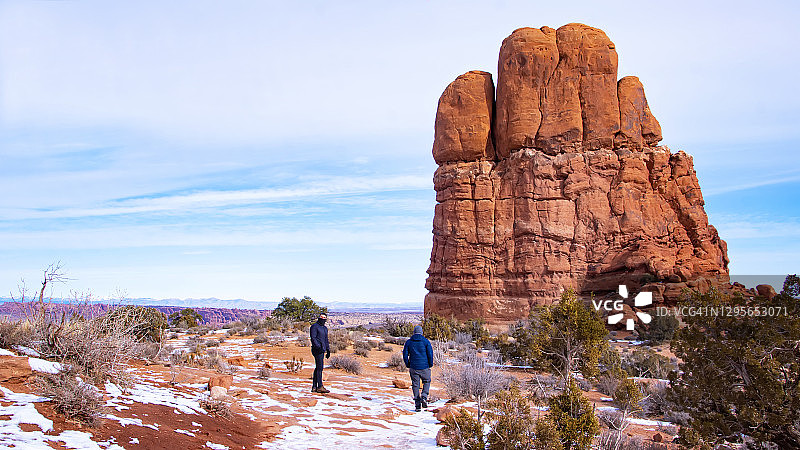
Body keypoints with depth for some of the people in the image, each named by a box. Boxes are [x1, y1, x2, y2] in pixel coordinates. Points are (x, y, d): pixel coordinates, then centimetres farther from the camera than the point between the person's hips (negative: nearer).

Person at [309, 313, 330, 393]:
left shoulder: (325, 328, 21)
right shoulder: (314, 326, -5)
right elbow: (313, 338, -15)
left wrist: (328, 350, 20)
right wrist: (318, 346, -26)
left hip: (322, 350, 9)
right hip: (317, 350, -9)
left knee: (318, 368, 9)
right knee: (320, 367, -12)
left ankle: (314, 387, 12)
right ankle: (320, 387, -13)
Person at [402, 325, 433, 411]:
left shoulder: (408, 342, 3)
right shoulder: (426, 341, -3)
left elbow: (405, 355, 2)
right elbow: (430, 354, -7)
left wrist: (408, 366, 12)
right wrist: (430, 365, 5)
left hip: (413, 368, 1)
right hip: (424, 367, -1)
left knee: (415, 385, 7)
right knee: (427, 382, 19)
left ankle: (417, 405, 4)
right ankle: (424, 397, -5)